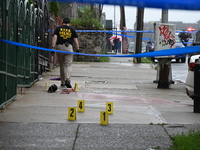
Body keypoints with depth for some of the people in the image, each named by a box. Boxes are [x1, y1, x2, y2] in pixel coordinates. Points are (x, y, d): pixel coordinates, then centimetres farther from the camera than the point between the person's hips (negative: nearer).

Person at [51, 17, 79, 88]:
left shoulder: (58, 28, 11)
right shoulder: (72, 30, 11)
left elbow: (54, 38, -2)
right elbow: (75, 41, 5)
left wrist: (53, 47, -7)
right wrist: (78, 50, 9)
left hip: (59, 47, 1)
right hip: (68, 47, -1)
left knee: (61, 65, 13)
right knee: (68, 65, -3)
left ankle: (62, 82, 18)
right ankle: (67, 80, -25)